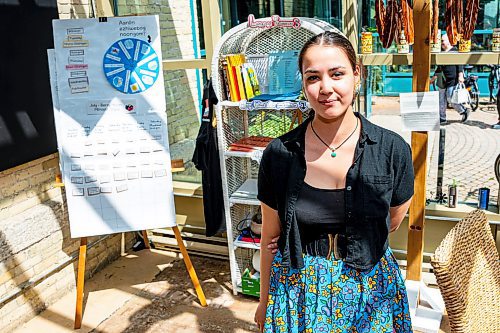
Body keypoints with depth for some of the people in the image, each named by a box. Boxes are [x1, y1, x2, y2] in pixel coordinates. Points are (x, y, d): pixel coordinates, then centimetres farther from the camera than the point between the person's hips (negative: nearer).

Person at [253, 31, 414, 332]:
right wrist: (265, 302, 6)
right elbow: (271, 237, -2)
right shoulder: (279, 153, -13)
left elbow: (392, 221, 3)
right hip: (298, 292, 0)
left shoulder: (393, 150, -13)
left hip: (369, 291, 1)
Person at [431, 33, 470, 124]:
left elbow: (460, 64, -10)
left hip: (453, 79, -8)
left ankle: (464, 111, 8)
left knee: (450, 98, -13)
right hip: (442, 80, 8)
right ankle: (442, 119, 13)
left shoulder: (454, 51, -4)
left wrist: (460, 76, -21)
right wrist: (434, 78, 28)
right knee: (442, 100, 6)